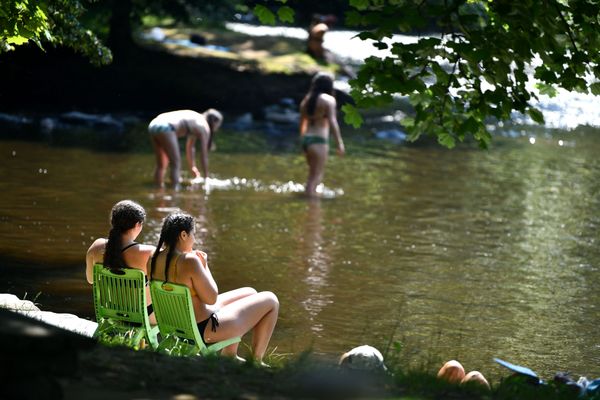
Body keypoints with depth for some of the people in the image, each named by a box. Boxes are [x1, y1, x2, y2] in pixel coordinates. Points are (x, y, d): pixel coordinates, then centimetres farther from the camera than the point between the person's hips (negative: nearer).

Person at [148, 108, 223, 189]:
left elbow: (190, 148, 38)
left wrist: (193, 169, 44)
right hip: (165, 128, -9)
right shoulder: (204, 127, 6)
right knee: (176, 164, -1)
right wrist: (206, 177, 15)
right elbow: (204, 155, 7)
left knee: (161, 165, 19)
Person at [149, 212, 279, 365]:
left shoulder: (155, 258, -2)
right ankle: (256, 361, 18)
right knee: (270, 301, 5)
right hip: (204, 330, -9)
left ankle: (229, 355, 34)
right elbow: (211, 298, -21)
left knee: (249, 293, 28)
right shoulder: (189, 260, -29)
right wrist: (204, 265, -9)